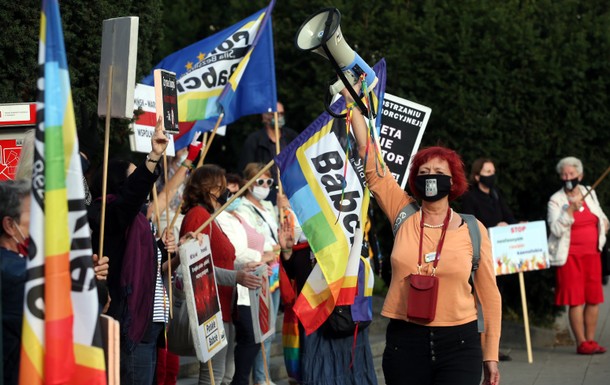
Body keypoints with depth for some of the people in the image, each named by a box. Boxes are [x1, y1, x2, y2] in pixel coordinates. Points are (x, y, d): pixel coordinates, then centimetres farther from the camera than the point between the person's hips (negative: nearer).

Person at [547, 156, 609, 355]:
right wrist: (571, 209, -23)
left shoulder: (589, 193, 11)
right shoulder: (556, 201, -4)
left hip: (592, 252, 5)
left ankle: (591, 340, 13)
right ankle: (581, 343, -2)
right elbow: (556, 230, -17)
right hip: (571, 255, -5)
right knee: (576, 299, -6)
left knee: (594, 299, 4)